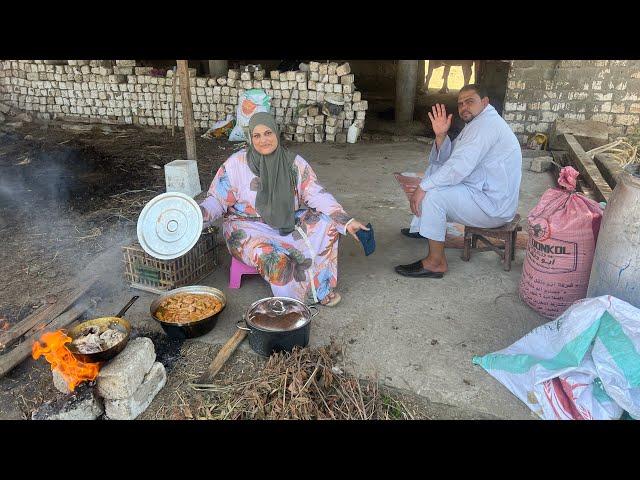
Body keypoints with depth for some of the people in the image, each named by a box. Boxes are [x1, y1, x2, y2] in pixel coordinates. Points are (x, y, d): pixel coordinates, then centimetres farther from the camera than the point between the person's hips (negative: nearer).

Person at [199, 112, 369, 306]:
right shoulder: (236, 164, -8)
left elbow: (316, 194, -6)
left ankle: (320, 286, -3)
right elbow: (217, 199, -6)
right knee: (274, 258, -33)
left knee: (327, 225, -16)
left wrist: (346, 221, -17)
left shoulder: (294, 162, -2)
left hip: (288, 223, 4)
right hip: (249, 227, -3)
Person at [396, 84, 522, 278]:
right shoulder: (476, 123, 15)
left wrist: (422, 187, -23)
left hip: (495, 207, -11)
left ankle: (436, 263, -17)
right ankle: (419, 227, 23)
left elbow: (459, 166, -29)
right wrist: (440, 135, -7)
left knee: (433, 194, -25)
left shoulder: (486, 124, -19)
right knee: (434, 170, 17)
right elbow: (444, 161, 10)